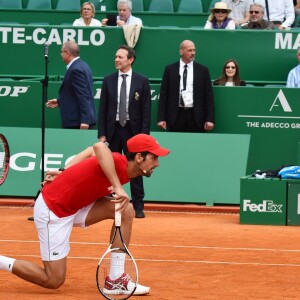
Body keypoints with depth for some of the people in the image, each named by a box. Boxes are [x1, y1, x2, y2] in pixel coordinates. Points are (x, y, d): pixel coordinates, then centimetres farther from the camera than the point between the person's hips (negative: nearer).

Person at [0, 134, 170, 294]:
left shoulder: (123, 171, 1)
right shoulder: (119, 164, -26)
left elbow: (91, 151, 17)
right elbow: (100, 147, -49)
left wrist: (65, 172, 14)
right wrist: (118, 187, -50)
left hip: (73, 206, 9)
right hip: (52, 210, -9)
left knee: (126, 210, -6)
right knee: (54, 281, -6)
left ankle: (116, 280, -2)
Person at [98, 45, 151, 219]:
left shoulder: (142, 81, 0)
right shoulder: (109, 80, 6)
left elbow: (146, 110, -1)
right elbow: (103, 109, 7)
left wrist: (144, 134, -7)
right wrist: (102, 134, 0)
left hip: (133, 131, -2)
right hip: (113, 130, 2)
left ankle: (138, 207, 8)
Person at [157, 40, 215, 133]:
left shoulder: (203, 70, 7)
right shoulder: (170, 69, 6)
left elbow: (209, 95, 5)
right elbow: (163, 95, 6)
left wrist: (210, 119, -2)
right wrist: (161, 118, -2)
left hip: (196, 116, 0)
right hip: (176, 116, 0)